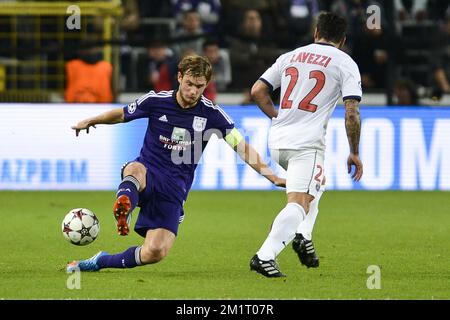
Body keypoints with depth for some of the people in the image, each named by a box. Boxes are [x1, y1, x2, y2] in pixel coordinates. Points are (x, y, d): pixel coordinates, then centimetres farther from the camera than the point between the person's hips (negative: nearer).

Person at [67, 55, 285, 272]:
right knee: (135, 170, -42)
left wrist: (272, 176, -9)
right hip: (147, 173, -1)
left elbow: (242, 147, -1)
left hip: (175, 187, 1)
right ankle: (123, 209, -72)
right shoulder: (156, 101, -3)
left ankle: (102, 261, 4)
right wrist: (91, 121, 5)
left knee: (155, 252, -16)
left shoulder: (211, 114, -3)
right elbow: (122, 114, 15)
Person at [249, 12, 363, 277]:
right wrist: (354, 154, 2)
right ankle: (265, 256, -29)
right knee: (299, 204, -12)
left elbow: (257, 91, 12)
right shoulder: (345, 63, 2)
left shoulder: (290, 56, 15)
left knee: (315, 186, 30)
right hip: (307, 143, -6)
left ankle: (303, 236, 13)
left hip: (277, 141, 6)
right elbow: (352, 113, -6)